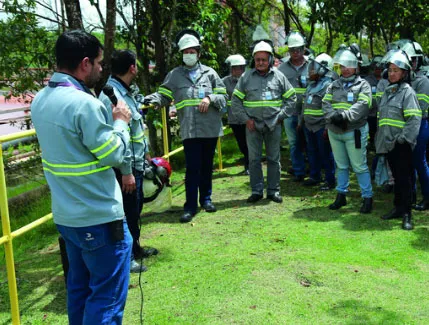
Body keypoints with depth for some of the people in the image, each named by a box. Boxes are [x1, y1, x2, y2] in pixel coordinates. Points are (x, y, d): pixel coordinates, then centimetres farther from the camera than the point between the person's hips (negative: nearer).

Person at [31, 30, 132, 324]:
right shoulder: (85, 103, -22)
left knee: (79, 288, 21)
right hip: (99, 218, -9)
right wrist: (121, 122, -2)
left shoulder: (41, 100, 5)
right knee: (107, 297, 3)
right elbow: (113, 155, -18)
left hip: (65, 214, 9)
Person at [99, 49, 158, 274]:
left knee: (135, 208, 21)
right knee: (127, 211, 2)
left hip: (136, 162, 10)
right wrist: (126, 172, -25)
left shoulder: (126, 92, 10)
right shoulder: (112, 96, -23)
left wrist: (145, 152, 23)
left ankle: (135, 248, 37)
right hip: (126, 167, -10)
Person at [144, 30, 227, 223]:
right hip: (189, 130, -2)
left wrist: (210, 98, -11)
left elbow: (223, 96, 7)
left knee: (207, 166, 13)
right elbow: (164, 96, 1)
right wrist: (150, 100, -17)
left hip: (211, 128, 2)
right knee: (192, 168, -5)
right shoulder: (174, 75, 5)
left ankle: (206, 199, 29)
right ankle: (190, 206, 3)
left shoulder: (209, 73, 7)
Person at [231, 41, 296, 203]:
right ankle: (256, 190, 14)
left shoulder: (279, 76, 5)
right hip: (252, 124, 0)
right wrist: (245, 119, -4)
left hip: (274, 125, 0)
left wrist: (281, 116, -1)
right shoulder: (246, 77, 3)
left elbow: (291, 98, 10)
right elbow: (236, 100, 5)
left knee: (274, 158, 7)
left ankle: (273, 190, 16)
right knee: (254, 159, 4)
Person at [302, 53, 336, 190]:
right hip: (309, 125, 8)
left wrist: (328, 127, -23)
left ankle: (330, 180, 10)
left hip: (321, 126, -8)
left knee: (326, 153, 0)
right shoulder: (311, 84, 15)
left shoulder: (329, 85, -14)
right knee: (312, 152, 16)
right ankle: (314, 176, 29)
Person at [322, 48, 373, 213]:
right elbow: (325, 103, 3)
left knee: (359, 166, -3)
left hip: (354, 132, -5)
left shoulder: (363, 85, -1)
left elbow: (361, 106, -15)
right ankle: (341, 196, 24)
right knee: (341, 165, 15)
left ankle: (367, 198, 7)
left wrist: (344, 116, -25)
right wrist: (333, 116, -16)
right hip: (334, 132, 5)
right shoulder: (333, 85, 14)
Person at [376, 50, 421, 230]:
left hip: (402, 145, -7)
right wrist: (380, 137, 14)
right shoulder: (387, 92, 16)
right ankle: (398, 208, 25)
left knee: (405, 178, -2)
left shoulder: (407, 91, -8)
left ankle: (406, 214, 4)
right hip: (388, 143, 7)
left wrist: (404, 138, -21)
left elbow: (414, 119, -17)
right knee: (397, 177, 15)